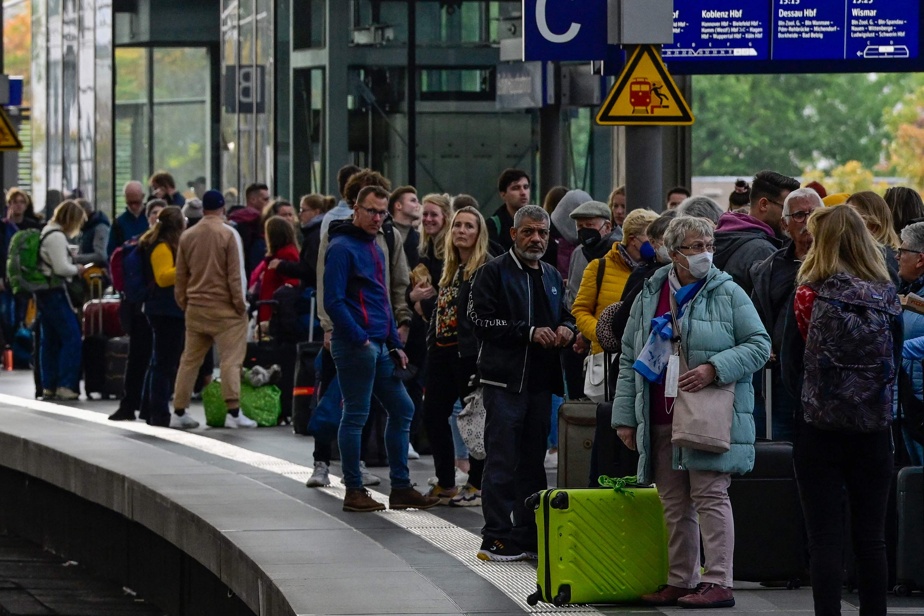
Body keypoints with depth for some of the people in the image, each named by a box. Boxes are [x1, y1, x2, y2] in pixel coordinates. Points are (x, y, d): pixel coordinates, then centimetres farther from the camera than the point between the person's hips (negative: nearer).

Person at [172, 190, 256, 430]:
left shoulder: (187, 236, 6)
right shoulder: (229, 234, -9)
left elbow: (180, 275, 10)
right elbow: (236, 273, -11)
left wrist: (183, 302, 19)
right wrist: (240, 302, -4)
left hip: (195, 308, 5)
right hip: (224, 308, -5)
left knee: (189, 360, 11)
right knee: (231, 360, -5)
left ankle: (179, 412, 13)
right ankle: (234, 412, -12)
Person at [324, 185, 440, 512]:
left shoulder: (375, 248, 19)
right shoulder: (343, 248, -10)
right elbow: (333, 301, -17)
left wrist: (395, 344, 18)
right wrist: (360, 339, -20)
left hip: (379, 347, 10)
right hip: (355, 346, -10)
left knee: (402, 408, 10)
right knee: (356, 415, -4)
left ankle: (401, 487, 15)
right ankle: (354, 492, 2)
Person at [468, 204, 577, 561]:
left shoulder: (552, 277, 19)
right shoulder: (493, 273, -2)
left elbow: (564, 315, 28)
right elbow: (482, 321, -12)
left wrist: (566, 329, 4)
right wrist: (529, 333, -17)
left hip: (541, 381, 7)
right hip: (504, 380, -7)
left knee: (533, 461, 10)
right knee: (502, 461, -7)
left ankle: (529, 536, 15)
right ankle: (497, 538, -5)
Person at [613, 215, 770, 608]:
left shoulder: (728, 294, 0)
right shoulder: (649, 297, 12)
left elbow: (759, 344, -2)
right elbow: (629, 359, 15)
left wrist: (714, 369, -16)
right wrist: (625, 417, 10)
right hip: (661, 420, 5)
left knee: (710, 495, -7)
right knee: (674, 502, 9)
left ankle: (718, 582, -7)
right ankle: (680, 580, 16)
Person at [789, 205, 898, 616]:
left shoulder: (811, 294, -8)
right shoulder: (887, 297, 0)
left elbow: (792, 356, -2)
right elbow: (896, 360, 7)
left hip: (820, 427, -3)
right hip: (875, 428, 3)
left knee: (825, 538, -1)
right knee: (870, 538, 10)